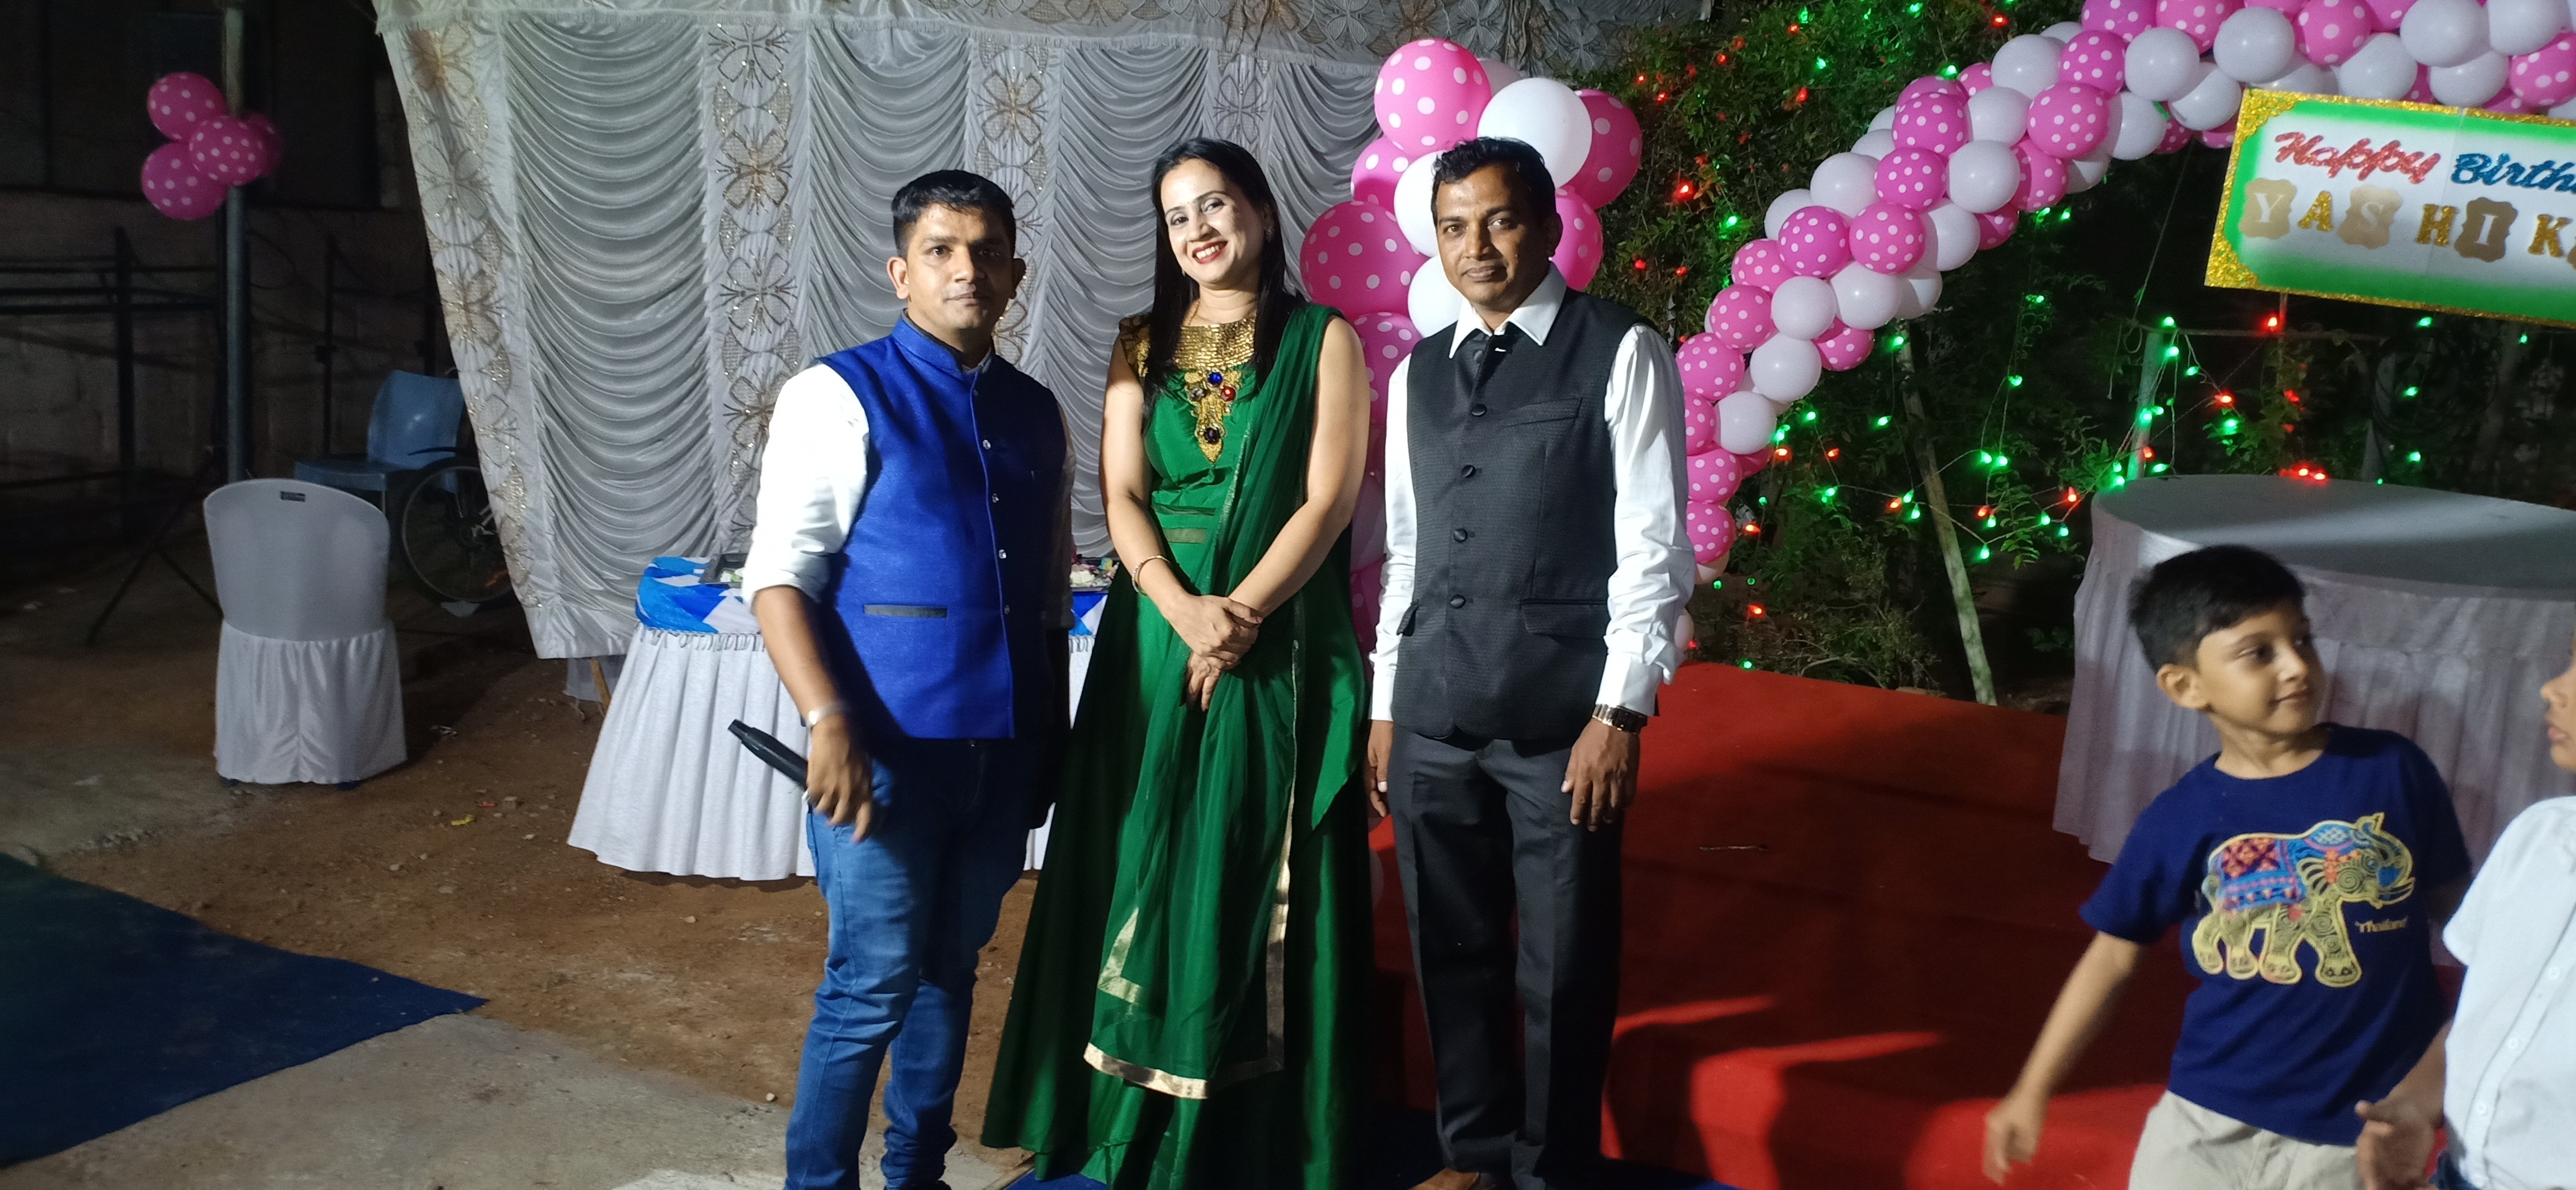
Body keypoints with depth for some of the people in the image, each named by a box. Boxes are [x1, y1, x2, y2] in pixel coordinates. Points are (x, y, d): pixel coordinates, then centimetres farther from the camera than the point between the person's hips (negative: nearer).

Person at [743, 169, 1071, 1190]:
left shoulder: (1036, 414, 12)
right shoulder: (840, 395, -5)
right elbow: (779, 574, -10)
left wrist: (1054, 735, 16)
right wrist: (828, 721, -20)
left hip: (1005, 747, 5)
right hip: (888, 742, -5)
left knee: (951, 971, 15)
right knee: (873, 982, -2)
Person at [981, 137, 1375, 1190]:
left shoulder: (1323, 340, 2)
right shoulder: (1143, 346, 10)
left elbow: (1329, 496, -6)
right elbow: (1121, 496, 1)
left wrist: (1241, 613, -16)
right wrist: (1184, 610, -15)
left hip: (1283, 644, -2)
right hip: (1156, 638, 3)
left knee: (1258, 880, 2)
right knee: (1148, 869, 5)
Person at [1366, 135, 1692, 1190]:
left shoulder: (1621, 354, -3)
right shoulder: (1419, 373, 13)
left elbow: (1654, 546, -7)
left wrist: (1621, 711, -12)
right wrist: (1385, 705, 13)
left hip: (1562, 714, -5)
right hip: (1432, 714, 5)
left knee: (1564, 962, 5)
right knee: (1451, 948, 13)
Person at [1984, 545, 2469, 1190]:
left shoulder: (2393, 769, -7)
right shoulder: (2179, 820, -7)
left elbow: (2453, 909, 5)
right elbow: (2113, 957, 1)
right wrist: (2032, 1091, 2)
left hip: (2364, 1130, 0)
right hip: (2210, 1118, 0)